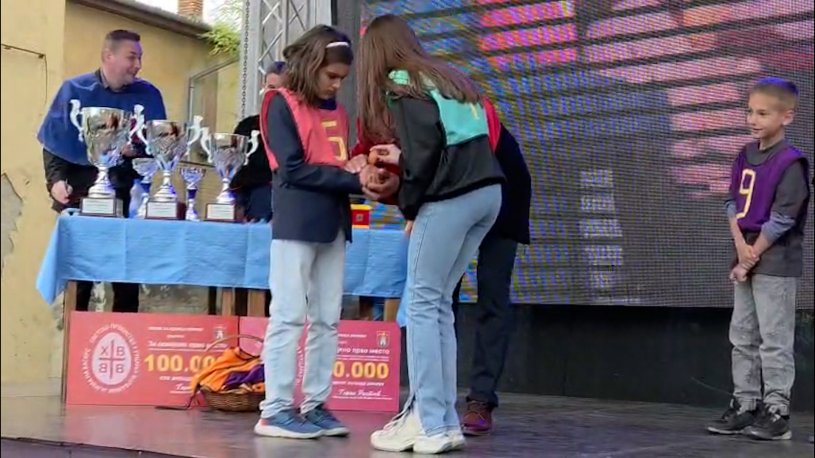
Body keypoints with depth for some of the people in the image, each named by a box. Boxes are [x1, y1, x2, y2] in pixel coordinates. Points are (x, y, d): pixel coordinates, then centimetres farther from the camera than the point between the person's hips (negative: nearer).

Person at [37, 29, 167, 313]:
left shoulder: (148, 95, 4)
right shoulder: (75, 89, 1)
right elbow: (53, 141, 1)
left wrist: (137, 150, -13)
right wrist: (55, 180, -13)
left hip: (128, 196, 1)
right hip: (81, 194, -1)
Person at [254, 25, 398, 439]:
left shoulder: (337, 112, 17)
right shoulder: (281, 104, -3)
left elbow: (342, 165, 14)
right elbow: (293, 169, -12)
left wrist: (367, 177, -8)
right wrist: (356, 181, -14)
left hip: (333, 223, 7)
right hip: (296, 224, -7)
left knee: (327, 319, 7)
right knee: (289, 317, -6)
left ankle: (315, 405, 13)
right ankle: (275, 410, -2)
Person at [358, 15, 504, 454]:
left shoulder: (401, 85, 0)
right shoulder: (447, 76, 23)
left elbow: (426, 147, -11)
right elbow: (457, 142, 17)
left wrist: (409, 205, 1)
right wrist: (403, 159, 23)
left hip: (451, 198, -8)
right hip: (488, 191, 8)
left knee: (422, 305, -1)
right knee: (437, 305, 12)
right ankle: (438, 417, 10)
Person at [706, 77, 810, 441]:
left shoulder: (791, 163, -14)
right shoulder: (745, 156, 10)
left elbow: (781, 220, -16)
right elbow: (733, 204, 9)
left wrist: (752, 257, -11)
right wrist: (741, 246, -6)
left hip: (776, 263, -8)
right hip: (745, 260, 8)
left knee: (774, 340, -3)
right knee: (742, 337, 11)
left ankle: (776, 413, 3)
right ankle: (744, 406, 20)